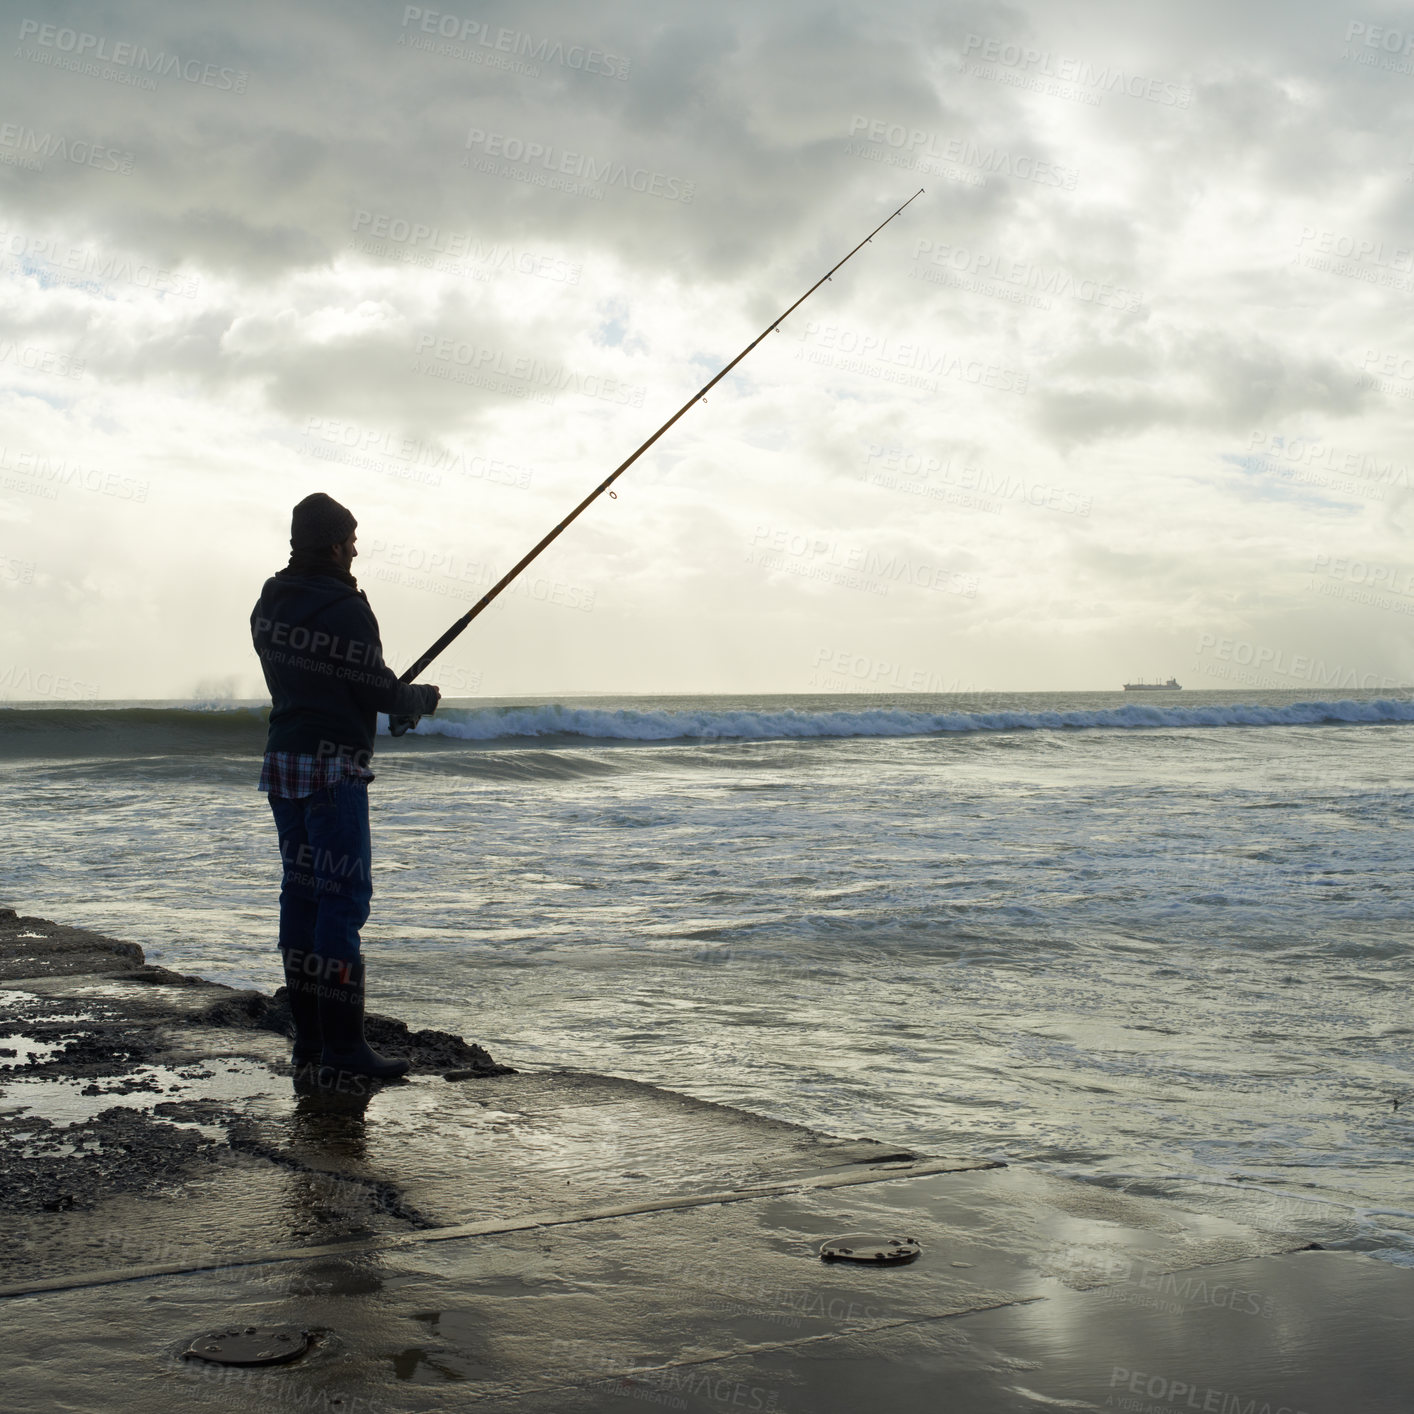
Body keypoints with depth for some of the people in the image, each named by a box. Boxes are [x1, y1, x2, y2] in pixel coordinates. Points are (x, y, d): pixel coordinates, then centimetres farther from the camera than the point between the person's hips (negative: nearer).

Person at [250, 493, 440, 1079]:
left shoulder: (269, 603, 11)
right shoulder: (343, 608, -15)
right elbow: (380, 691, -13)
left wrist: (395, 698, 22)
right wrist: (425, 697, 8)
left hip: (282, 763, 8)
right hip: (334, 767, -8)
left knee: (301, 891, 10)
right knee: (344, 895, -7)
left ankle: (307, 1033, 14)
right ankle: (342, 1039, -8)